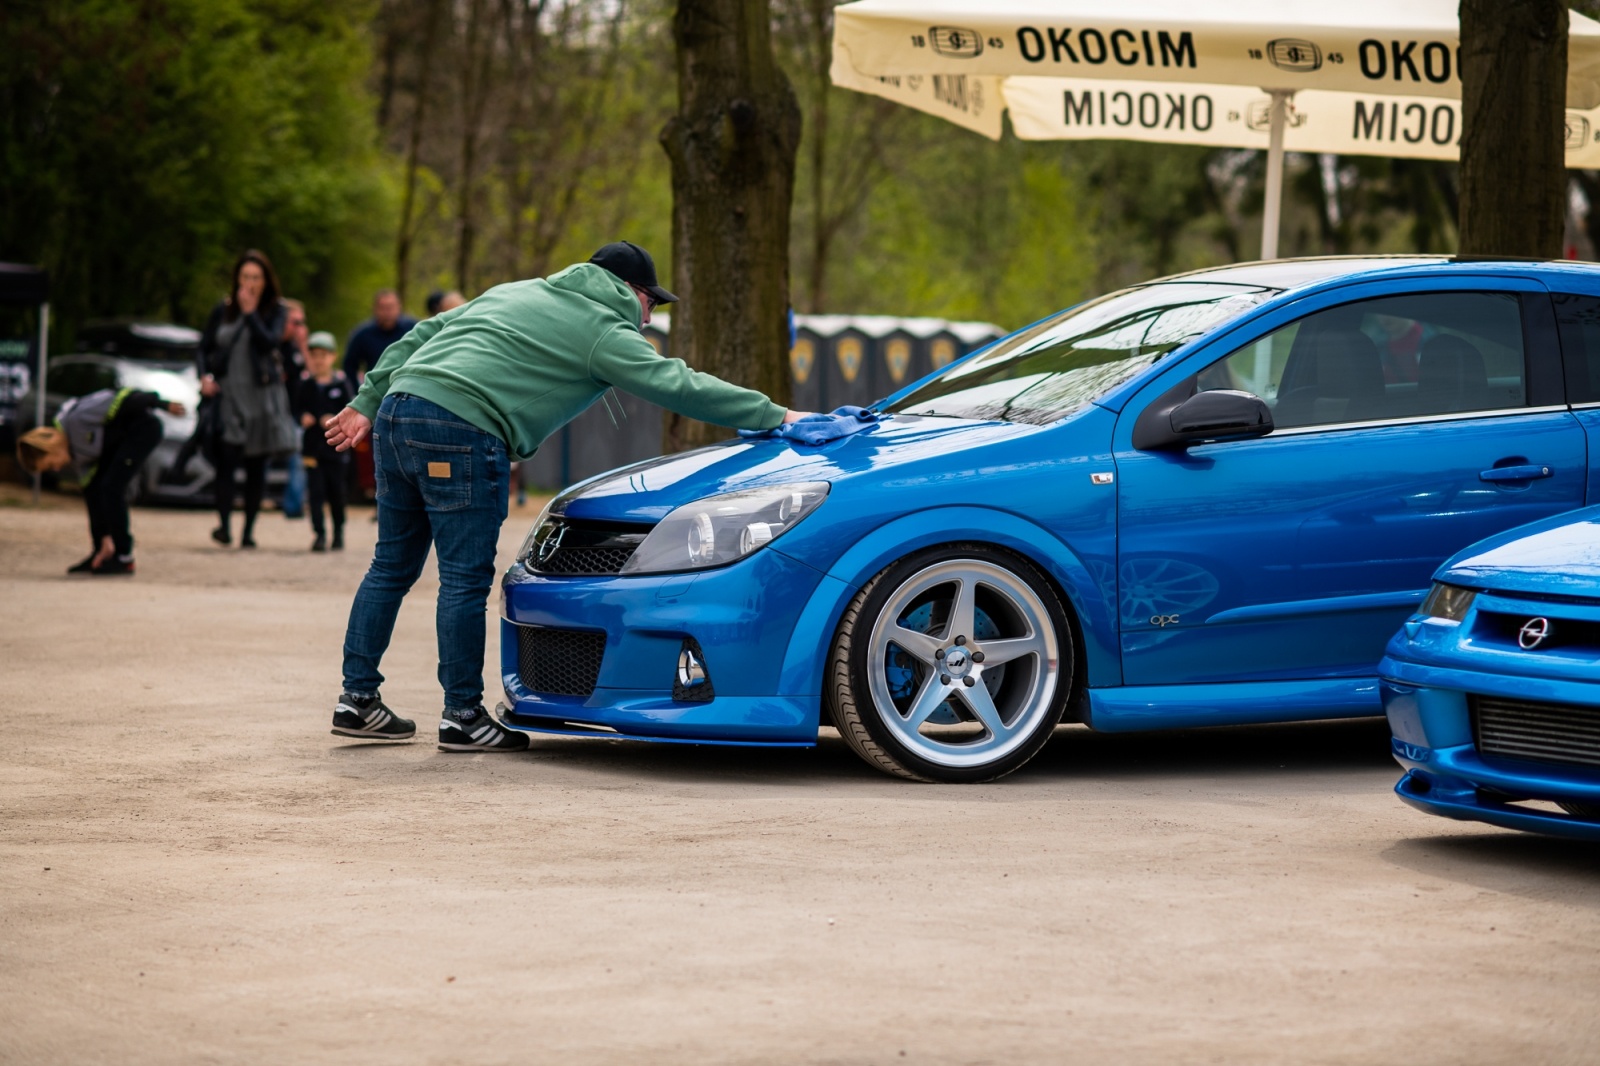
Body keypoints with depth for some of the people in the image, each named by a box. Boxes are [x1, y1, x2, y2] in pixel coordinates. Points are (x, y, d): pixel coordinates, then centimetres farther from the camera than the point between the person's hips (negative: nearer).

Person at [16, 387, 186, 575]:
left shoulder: (77, 420, -24)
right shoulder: (76, 454, 2)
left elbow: (120, 400, -23)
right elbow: (90, 487, 4)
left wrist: (163, 404, -18)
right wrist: (105, 538, 2)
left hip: (143, 427, -9)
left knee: (111, 487, -15)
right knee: (93, 489, 3)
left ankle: (124, 558, -9)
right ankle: (100, 554, 11)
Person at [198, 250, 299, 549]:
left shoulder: (275, 311, 5)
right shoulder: (222, 311, 9)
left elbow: (269, 342, -12)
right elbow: (205, 347, 13)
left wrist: (250, 312, -8)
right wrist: (207, 376, -2)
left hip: (261, 394, 0)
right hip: (228, 393, 0)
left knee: (256, 465, 3)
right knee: (227, 459, -16)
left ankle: (248, 531, 9)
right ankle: (224, 524, -22)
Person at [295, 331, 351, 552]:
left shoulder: (341, 383, -1)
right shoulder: (305, 384, 4)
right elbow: (298, 407, 7)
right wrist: (303, 417, -13)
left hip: (334, 445, -1)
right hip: (312, 445, 1)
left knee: (336, 490, 7)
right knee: (316, 490, -4)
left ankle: (339, 532, 23)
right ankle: (320, 534, -3)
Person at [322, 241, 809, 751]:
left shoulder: (515, 292, 28)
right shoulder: (604, 331, 4)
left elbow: (421, 336, 26)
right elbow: (678, 385, 0)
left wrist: (367, 403, 26)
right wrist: (774, 417, 5)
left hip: (397, 409, 9)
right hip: (461, 429, -9)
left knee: (392, 566, 14)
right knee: (466, 579, -2)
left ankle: (358, 699, 18)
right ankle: (462, 716, 3)